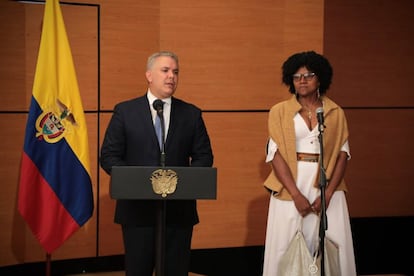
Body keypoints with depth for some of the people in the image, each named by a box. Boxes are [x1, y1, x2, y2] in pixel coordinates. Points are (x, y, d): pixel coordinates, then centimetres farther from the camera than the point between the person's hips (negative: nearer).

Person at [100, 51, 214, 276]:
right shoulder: (124, 111, 3)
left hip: (179, 208, 2)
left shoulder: (192, 114, 8)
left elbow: (204, 156, 8)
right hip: (137, 207, -1)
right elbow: (109, 156, 1)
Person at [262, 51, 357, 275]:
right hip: (290, 190, -1)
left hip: (327, 189, 1)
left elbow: (343, 154, 3)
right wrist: (296, 195, -13)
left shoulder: (336, 113, 8)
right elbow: (275, 154, -4)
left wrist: (328, 194, -10)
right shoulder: (279, 112, 3)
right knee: (288, 250, 0)